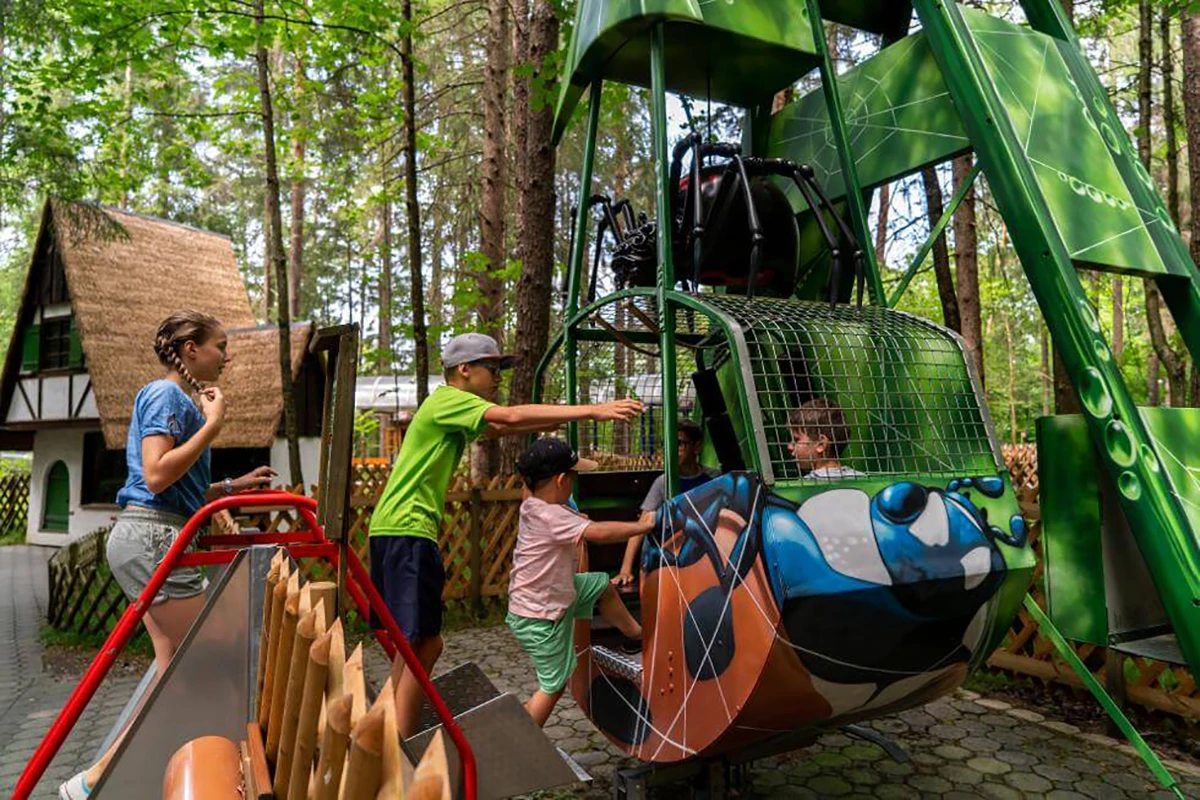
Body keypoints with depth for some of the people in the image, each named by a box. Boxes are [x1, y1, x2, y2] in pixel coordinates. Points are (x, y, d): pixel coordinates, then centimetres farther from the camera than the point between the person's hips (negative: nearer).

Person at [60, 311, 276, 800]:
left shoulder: (178, 398, 20)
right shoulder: (166, 395, -10)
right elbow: (157, 475, -22)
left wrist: (231, 486, 15)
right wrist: (212, 424, -17)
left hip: (144, 538, 10)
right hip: (152, 538, -10)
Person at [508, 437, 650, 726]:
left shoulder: (534, 505, -2)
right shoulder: (549, 516, -30)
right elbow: (599, 532, -33)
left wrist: (578, 519, -1)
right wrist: (641, 526, -22)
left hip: (555, 592, 10)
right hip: (541, 618, -10)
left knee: (602, 584, 22)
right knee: (554, 686, 3)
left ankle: (636, 632, 43)